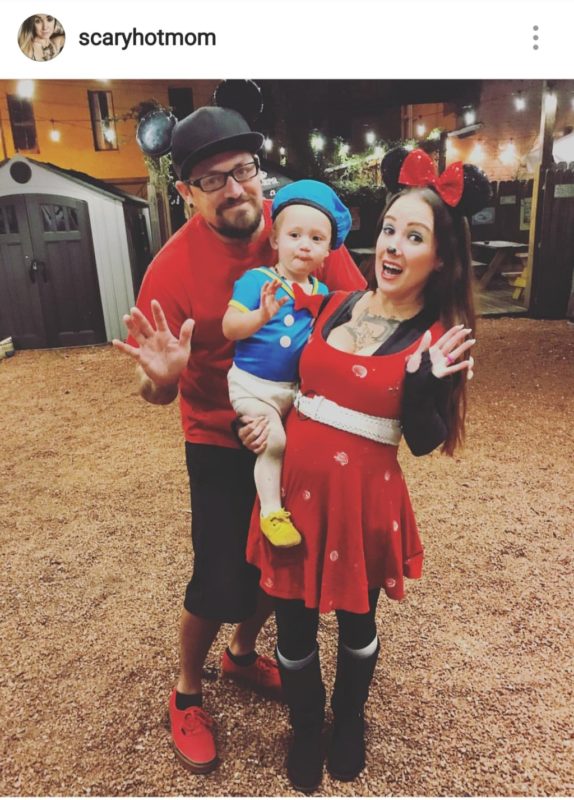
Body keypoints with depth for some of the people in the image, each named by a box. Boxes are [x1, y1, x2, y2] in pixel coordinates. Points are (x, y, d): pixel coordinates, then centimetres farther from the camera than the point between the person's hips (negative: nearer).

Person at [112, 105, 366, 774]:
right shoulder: (173, 268, -18)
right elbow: (158, 393, -14)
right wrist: (161, 378, -36)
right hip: (221, 446, -3)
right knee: (221, 581, 1)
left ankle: (243, 654, 49)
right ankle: (186, 694, 34)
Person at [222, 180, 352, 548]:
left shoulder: (321, 292, 3)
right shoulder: (256, 280, -12)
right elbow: (229, 327, -20)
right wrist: (262, 315, -36)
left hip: (296, 386, 6)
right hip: (253, 384, -5)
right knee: (274, 441, -18)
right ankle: (271, 512, -3)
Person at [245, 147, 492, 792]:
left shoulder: (436, 340, -8)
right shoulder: (332, 305, 1)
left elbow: (423, 442, -7)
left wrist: (424, 381, -23)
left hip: (364, 498, -2)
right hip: (295, 485, 3)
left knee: (356, 623, 21)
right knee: (293, 625, 15)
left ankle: (349, 722, 53)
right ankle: (306, 729, 46)